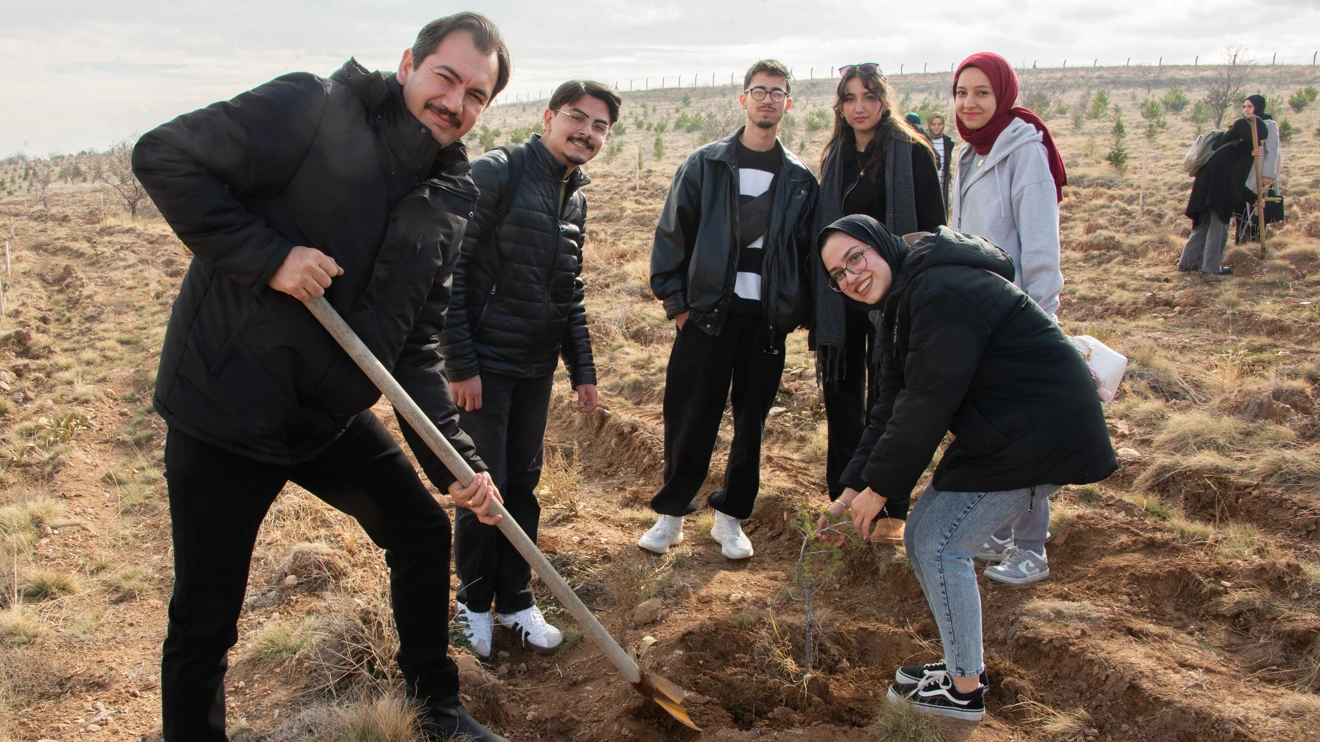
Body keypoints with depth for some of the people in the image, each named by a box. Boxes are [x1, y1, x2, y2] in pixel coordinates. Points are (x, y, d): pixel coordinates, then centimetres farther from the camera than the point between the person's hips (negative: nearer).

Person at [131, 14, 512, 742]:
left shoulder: (448, 204, 3)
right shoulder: (313, 110, -16)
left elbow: (415, 347, 4)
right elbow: (163, 156, -19)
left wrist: (456, 461, -4)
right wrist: (266, 255, -27)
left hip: (334, 412, 7)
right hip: (226, 406, -6)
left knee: (423, 530, 15)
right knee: (204, 620, 2)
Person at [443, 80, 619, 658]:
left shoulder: (574, 199, 11)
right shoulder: (496, 174, -13)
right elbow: (449, 270, -17)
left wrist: (582, 368, 16)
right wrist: (460, 364, -19)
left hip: (536, 367, 7)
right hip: (483, 363, -6)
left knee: (523, 484, 12)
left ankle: (515, 599, 25)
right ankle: (474, 600, 20)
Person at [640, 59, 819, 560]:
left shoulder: (800, 179, 8)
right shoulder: (705, 165, 3)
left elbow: (807, 251, 11)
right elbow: (672, 233, 3)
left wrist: (799, 310, 4)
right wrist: (675, 299, -3)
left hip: (768, 318, 2)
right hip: (708, 312, -2)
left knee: (751, 423, 8)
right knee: (690, 421, 1)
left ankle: (730, 517, 23)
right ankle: (670, 513, 17)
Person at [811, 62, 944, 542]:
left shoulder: (913, 154, -5)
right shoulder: (836, 158, 11)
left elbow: (931, 231, -7)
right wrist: (816, 299, 9)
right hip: (840, 297, 5)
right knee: (841, 395, 9)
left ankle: (892, 508, 16)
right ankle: (844, 499, 23)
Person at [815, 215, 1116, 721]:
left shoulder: (943, 290, -22)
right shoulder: (902, 303, 11)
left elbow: (927, 402, -24)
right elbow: (891, 408, 9)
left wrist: (879, 488, -16)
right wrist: (853, 492, 2)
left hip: (1038, 434, -10)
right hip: (999, 433, 10)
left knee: (940, 545, -7)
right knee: (920, 537, 10)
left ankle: (965, 689, 10)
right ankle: (966, 663, 25)